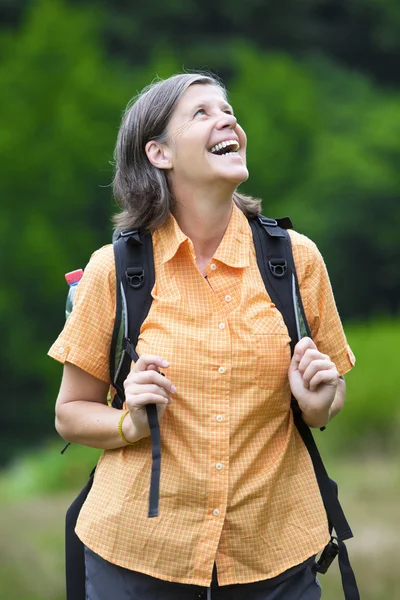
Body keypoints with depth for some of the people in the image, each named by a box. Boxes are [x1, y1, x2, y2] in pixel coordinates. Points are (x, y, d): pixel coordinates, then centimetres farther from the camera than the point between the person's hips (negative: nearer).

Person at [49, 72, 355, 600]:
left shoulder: (297, 258, -1)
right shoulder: (114, 269, -5)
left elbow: (329, 399, 11)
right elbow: (71, 414, 3)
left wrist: (319, 403, -11)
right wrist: (133, 423, -17)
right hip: (138, 555, -1)